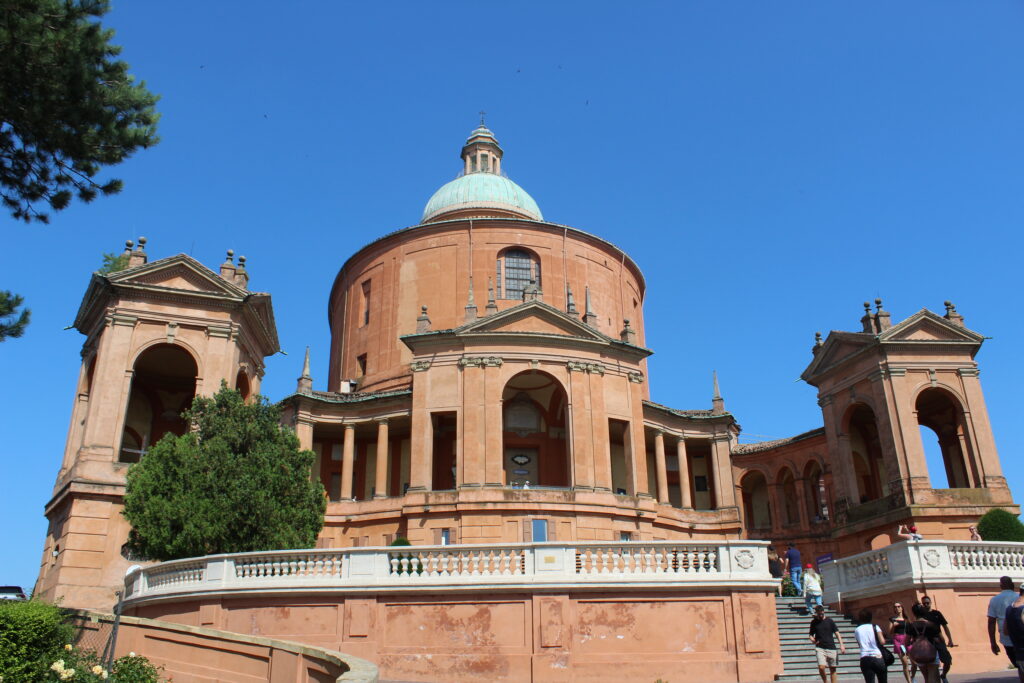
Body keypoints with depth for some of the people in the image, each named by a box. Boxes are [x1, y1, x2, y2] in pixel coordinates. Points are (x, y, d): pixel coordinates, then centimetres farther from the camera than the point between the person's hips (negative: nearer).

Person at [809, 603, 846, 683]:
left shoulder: (829, 621, 5)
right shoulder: (814, 622, 7)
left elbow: (837, 633, 4)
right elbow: (811, 634, 15)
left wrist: (841, 645, -7)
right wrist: (813, 640, -7)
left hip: (831, 647, 0)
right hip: (820, 648, 0)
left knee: (832, 669, 3)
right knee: (821, 667, -14)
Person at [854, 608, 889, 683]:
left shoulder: (857, 630, 9)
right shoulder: (875, 627, 3)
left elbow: (859, 645, 12)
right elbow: (882, 641, -7)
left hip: (864, 659, 1)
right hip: (877, 657, -1)